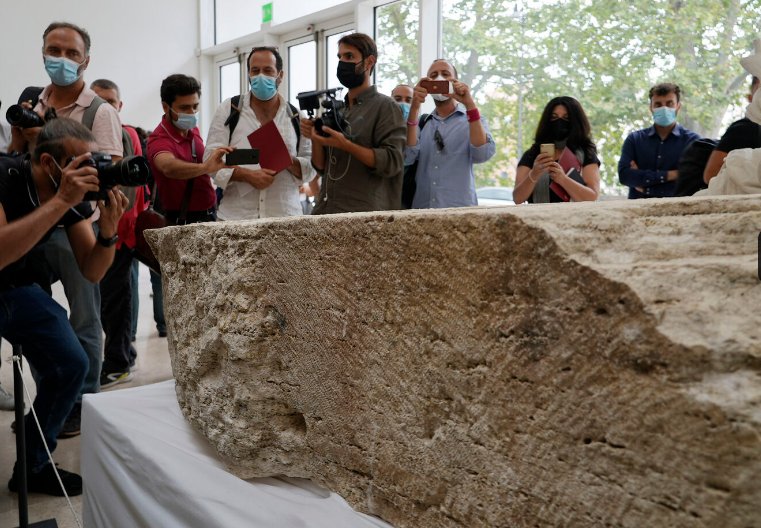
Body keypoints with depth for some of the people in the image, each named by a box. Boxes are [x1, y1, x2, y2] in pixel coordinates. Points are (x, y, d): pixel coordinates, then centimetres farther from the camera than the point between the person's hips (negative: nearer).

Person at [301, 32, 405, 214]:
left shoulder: (385, 106, -2)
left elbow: (391, 163, -13)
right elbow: (322, 168, 14)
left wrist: (346, 145, -21)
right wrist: (315, 139, -4)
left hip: (364, 212, -5)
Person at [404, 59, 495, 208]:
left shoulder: (471, 119, 6)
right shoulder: (421, 122, 10)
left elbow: (483, 154, -13)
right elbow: (406, 158, -7)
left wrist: (470, 104, -17)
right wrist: (414, 108, -12)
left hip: (460, 209, -1)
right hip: (422, 209, 1)